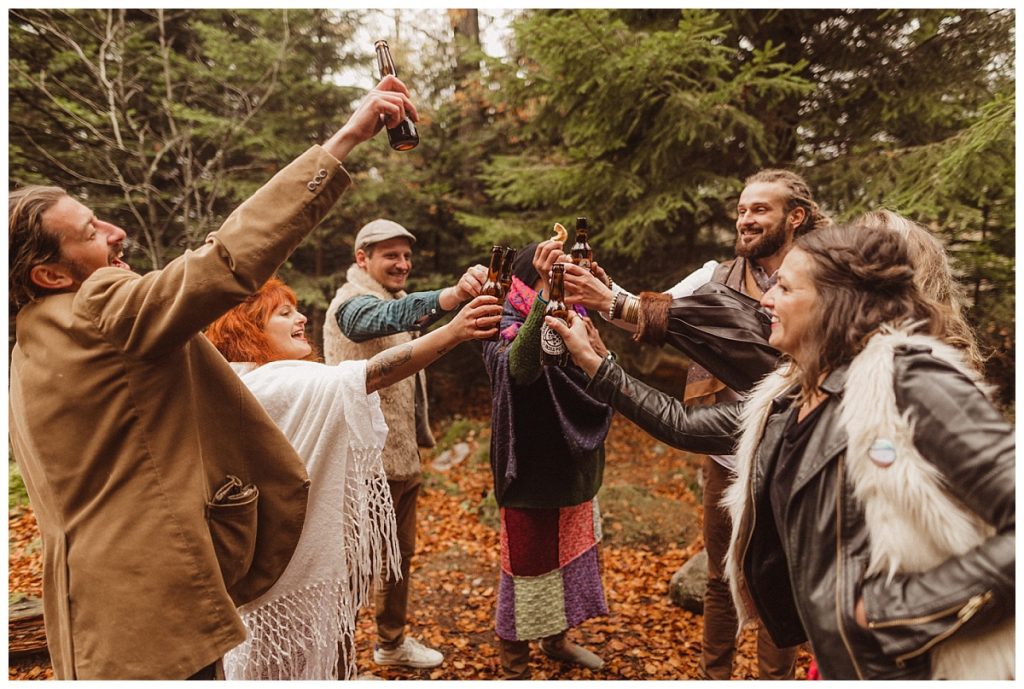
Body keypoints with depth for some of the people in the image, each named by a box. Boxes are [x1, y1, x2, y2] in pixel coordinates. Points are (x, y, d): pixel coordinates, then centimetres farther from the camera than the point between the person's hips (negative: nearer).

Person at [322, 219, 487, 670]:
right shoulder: (352, 302, -15)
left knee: (400, 555, 20)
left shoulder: (391, 299, 16)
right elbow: (387, 317, -40)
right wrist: (454, 294, -58)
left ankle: (392, 642, 37)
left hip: (402, 457, 9)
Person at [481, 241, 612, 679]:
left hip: (574, 475, 7)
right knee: (528, 567, 5)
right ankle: (514, 667, 26)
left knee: (573, 558, 21)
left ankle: (556, 639, 44)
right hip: (531, 477, -7)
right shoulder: (506, 334, -16)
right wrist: (547, 294, -53)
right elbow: (520, 364, -40)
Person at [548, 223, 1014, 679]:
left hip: (907, 667, -7)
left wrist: (898, 609, -22)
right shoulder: (787, 398, 4)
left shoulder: (909, 378, -20)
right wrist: (593, 363, 13)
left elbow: (1018, 525, -25)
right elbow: (684, 426, 14)